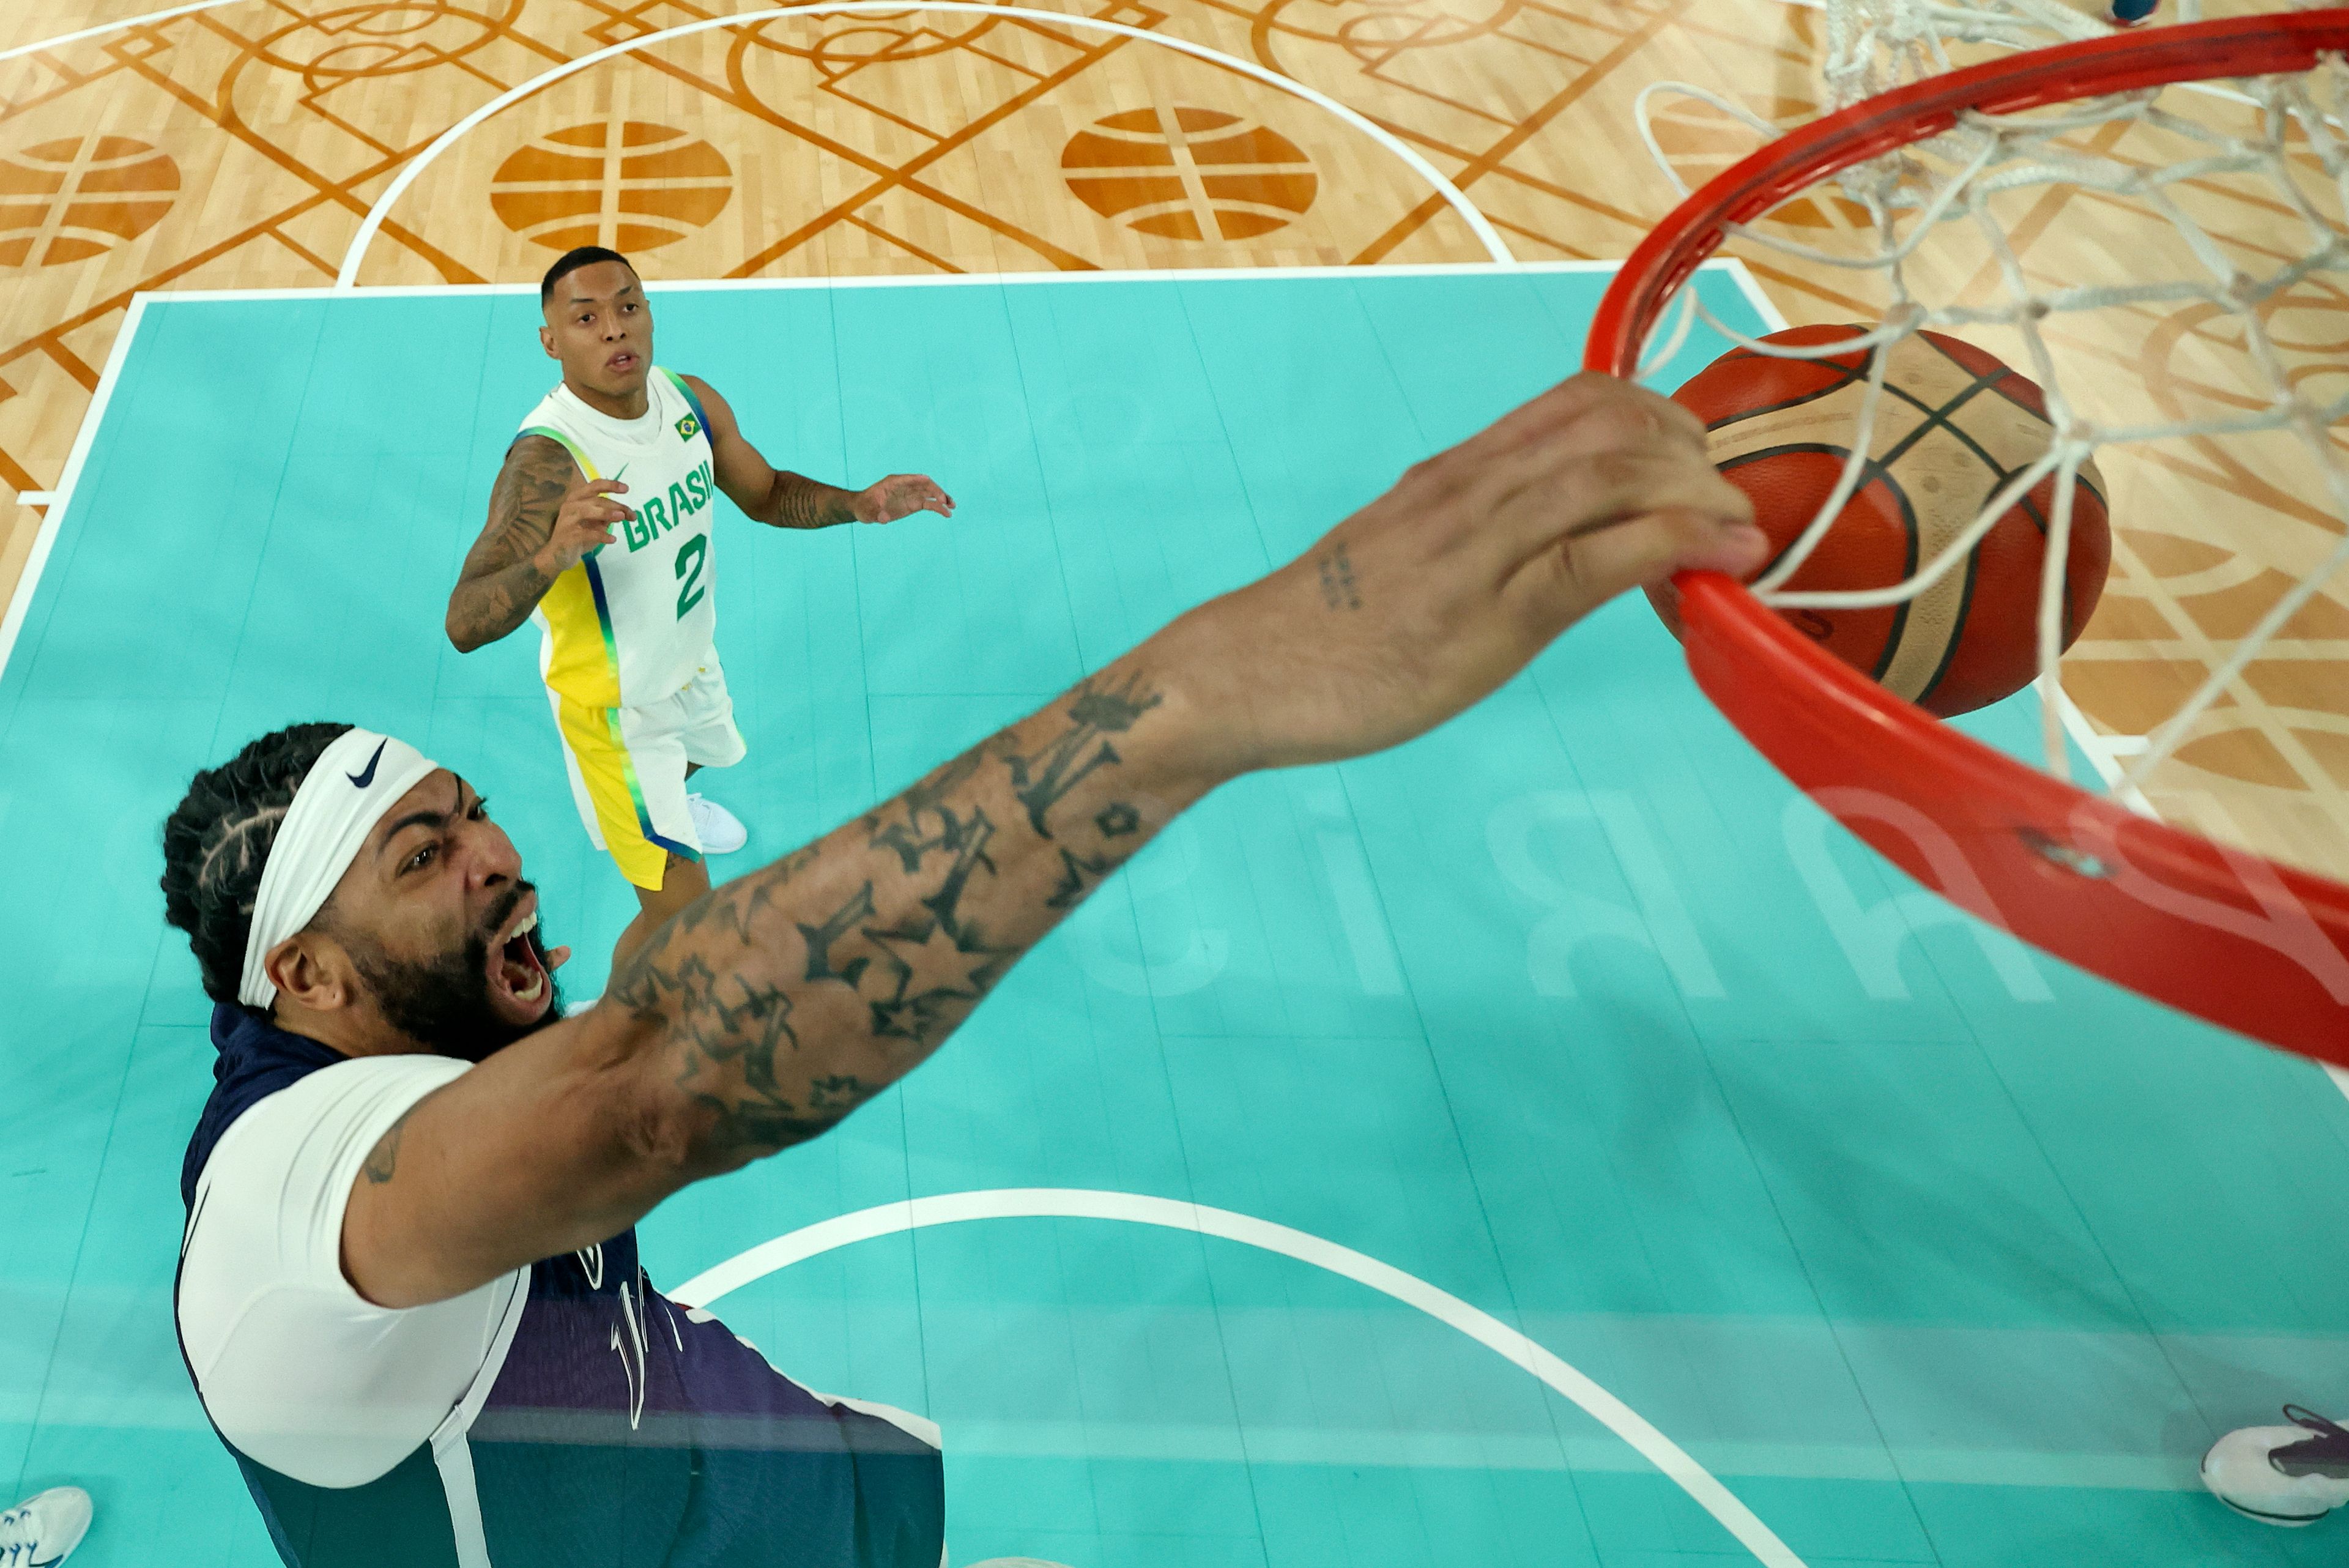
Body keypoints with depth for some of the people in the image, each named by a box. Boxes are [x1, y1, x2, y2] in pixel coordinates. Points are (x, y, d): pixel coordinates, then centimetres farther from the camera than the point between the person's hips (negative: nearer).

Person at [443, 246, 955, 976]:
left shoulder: (691, 401, -12)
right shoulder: (547, 458, -34)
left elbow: (765, 494, 6)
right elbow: (465, 624, -41)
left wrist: (858, 503, -13)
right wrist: (556, 554, -59)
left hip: (691, 662, 7)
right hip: (614, 705, -7)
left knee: (700, 754, 39)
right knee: (681, 910, -5)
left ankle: (670, 808, 76)